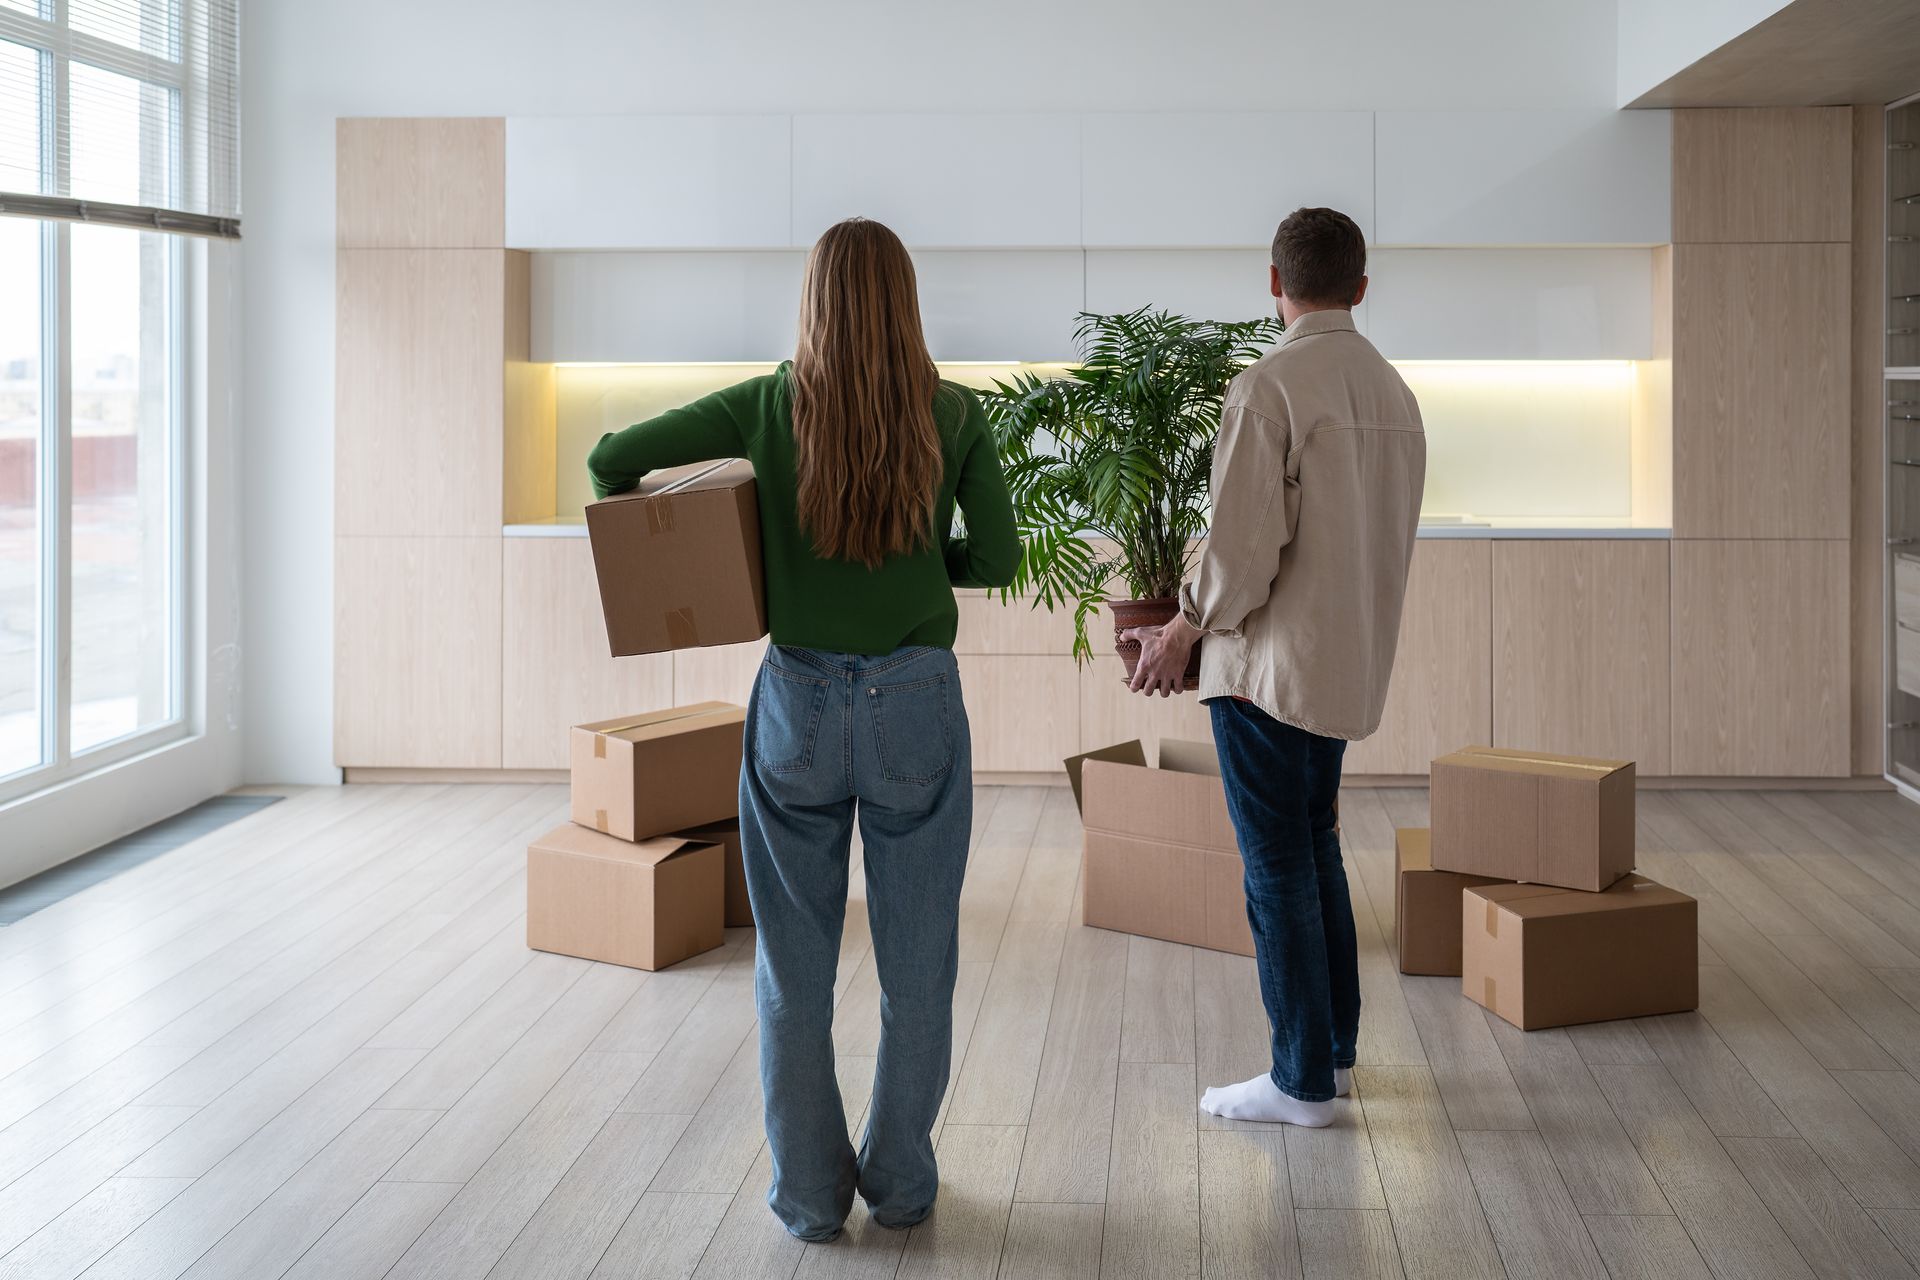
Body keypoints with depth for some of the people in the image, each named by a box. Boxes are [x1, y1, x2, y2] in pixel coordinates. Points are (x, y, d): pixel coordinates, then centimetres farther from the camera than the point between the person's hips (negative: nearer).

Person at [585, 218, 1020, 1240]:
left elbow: (611, 459, -3)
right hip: (916, 706, 0)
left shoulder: (766, 407, -4)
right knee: (916, 965, 12)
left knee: (795, 967, 11)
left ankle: (809, 1192, 17)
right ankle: (899, 1181, 21)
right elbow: (998, 558, -4)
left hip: (798, 706, 0)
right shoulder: (954, 416, -5)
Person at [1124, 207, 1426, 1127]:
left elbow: (1245, 542, -21)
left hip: (1271, 662, -8)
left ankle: (1304, 1080, 6)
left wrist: (1184, 629, -5)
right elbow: (1389, 537, 14)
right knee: (1315, 848, 20)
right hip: (1353, 662, 8)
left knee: (1278, 867, 0)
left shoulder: (1269, 387, -16)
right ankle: (1334, 1044, 28)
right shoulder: (1393, 392, 8)